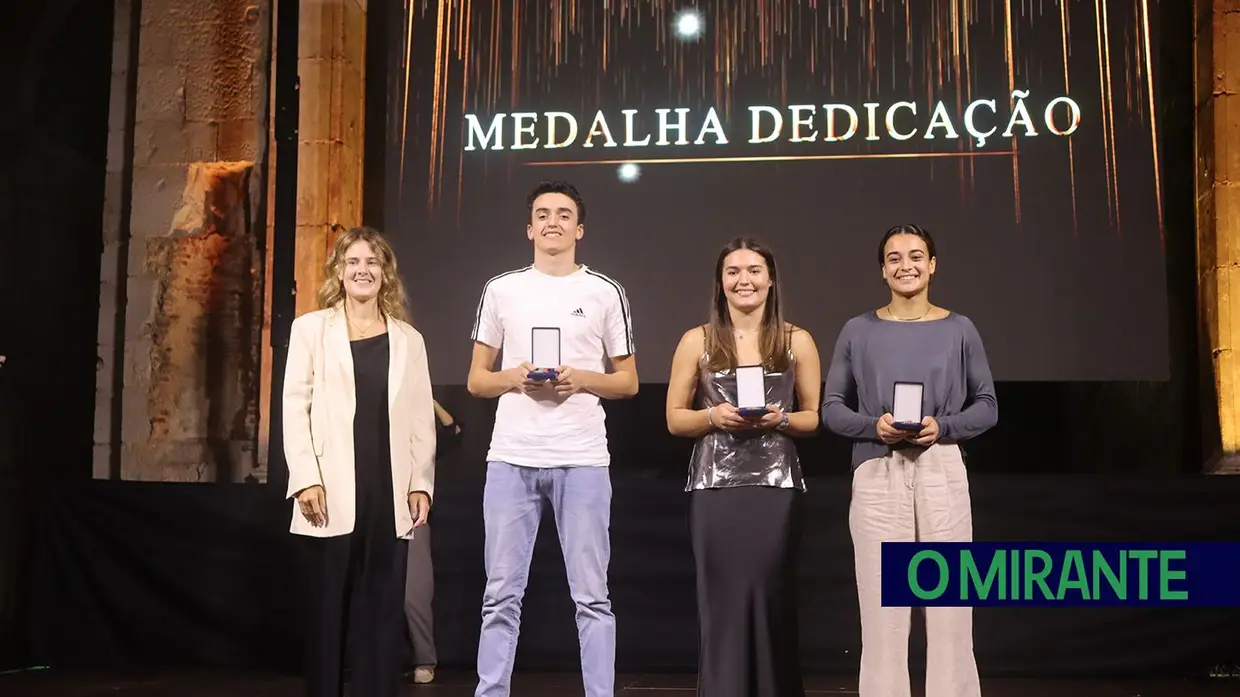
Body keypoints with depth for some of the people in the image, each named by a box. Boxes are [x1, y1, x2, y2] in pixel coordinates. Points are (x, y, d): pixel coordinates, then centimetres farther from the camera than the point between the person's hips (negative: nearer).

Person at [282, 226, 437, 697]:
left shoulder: (409, 339, 13)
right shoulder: (311, 328, 7)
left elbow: (421, 418, 9)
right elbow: (296, 406, 0)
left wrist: (421, 484, 1)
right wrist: (306, 478, -10)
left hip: (390, 490, 2)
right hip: (334, 489, -2)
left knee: (382, 606, 5)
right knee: (329, 605, 4)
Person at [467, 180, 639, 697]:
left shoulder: (605, 293, 7)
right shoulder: (501, 290, 10)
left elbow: (628, 382, 10)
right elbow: (476, 380, 12)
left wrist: (581, 379, -9)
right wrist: (514, 377, -9)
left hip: (582, 460, -1)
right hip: (511, 459, 1)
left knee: (591, 595, 2)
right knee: (502, 595, 5)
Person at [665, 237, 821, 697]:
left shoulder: (797, 342, 6)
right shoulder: (697, 341, 5)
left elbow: (816, 418, 9)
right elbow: (675, 419, 7)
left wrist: (781, 419, -11)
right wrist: (714, 415, -11)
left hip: (776, 486, 0)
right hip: (716, 487, 0)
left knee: (773, 599, 2)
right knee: (722, 599, 0)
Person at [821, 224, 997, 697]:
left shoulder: (959, 330, 6)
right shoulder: (857, 331, 6)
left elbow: (987, 406, 8)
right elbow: (832, 408, 6)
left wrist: (942, 427, -10)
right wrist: (874, 425, -12)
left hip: (942, 473, 0)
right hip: (877, 476, 0)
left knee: (950, 608, 0)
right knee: (882, 611, 0)